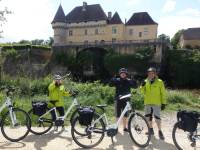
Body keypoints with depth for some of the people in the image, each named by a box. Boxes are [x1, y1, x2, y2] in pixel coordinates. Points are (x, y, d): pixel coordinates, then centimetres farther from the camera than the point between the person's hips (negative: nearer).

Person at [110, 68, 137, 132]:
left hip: (126, 100, 2)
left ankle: (125, 127, 21)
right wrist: (113, 79, -27)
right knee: (118, 115, 5)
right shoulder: (117, 80, 0)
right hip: (118, 99, -1)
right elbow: (111, 84, -11)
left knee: (125, 115, 9)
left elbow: (134, 86, -6)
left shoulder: (128, 81, 3)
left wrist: (134, 81, -23)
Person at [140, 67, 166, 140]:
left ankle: (160, 131, 10)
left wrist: (163, 103, -3)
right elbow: (144, 93, 6)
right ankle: (151, 129, 29)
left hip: (156, 103, -4)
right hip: (147, 103, 4)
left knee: (157, 117, -8)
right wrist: (142, 86, -11)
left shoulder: (159, 82, -2)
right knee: (148, 117, 11)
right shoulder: (146, 82, 8)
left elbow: (163, 93, 0)